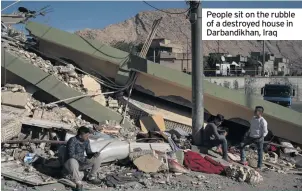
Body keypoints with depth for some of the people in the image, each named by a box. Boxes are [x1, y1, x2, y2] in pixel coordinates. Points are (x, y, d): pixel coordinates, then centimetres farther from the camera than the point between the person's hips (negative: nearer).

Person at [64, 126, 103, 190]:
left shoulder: (86, 141, -1)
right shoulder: (72, 140, -22)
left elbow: (89, 153, 3)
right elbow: (71, 155, -29)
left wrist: (94, 154, -20)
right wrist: (83, 159, -33)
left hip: (82, 162, 7)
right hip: (73, 162, -7)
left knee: (98, 158, -7)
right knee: (72, 161, -42)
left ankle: (91, 177, 5)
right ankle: (79, 184, -32)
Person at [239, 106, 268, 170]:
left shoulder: (263, 121, -14)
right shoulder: (253, 119, 7)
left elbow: (265, 132, -10)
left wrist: (261, 137, -20)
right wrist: (247, 134, 11)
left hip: (258, 138, -7)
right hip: (251, 137, 7)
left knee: (260, 152, 3)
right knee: (242, 145, -2)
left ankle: (259, 166, 15)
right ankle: (243, 160, 6)